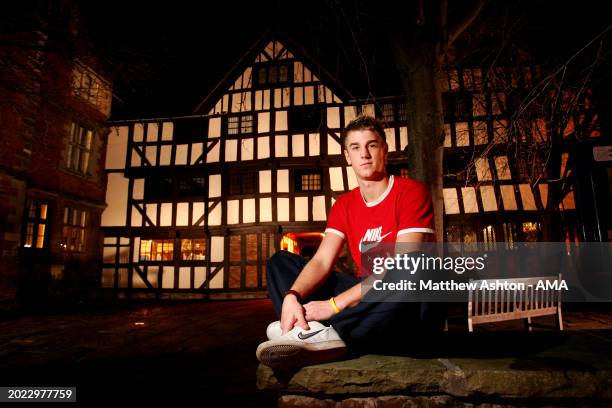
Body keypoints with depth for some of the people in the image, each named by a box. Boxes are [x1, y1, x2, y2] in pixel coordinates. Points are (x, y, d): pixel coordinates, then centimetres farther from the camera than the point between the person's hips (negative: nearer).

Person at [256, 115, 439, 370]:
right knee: (280, 261, -3)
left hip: (408, 303, -5)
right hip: (365, 294, 5)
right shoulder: (344, 206, 7)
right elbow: (321, 261, -5)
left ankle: (310, 331, -35)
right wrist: (291, 296, -27)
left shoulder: (411, 192, -10)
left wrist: (334, 304, -28)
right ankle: (317, 333, -29)